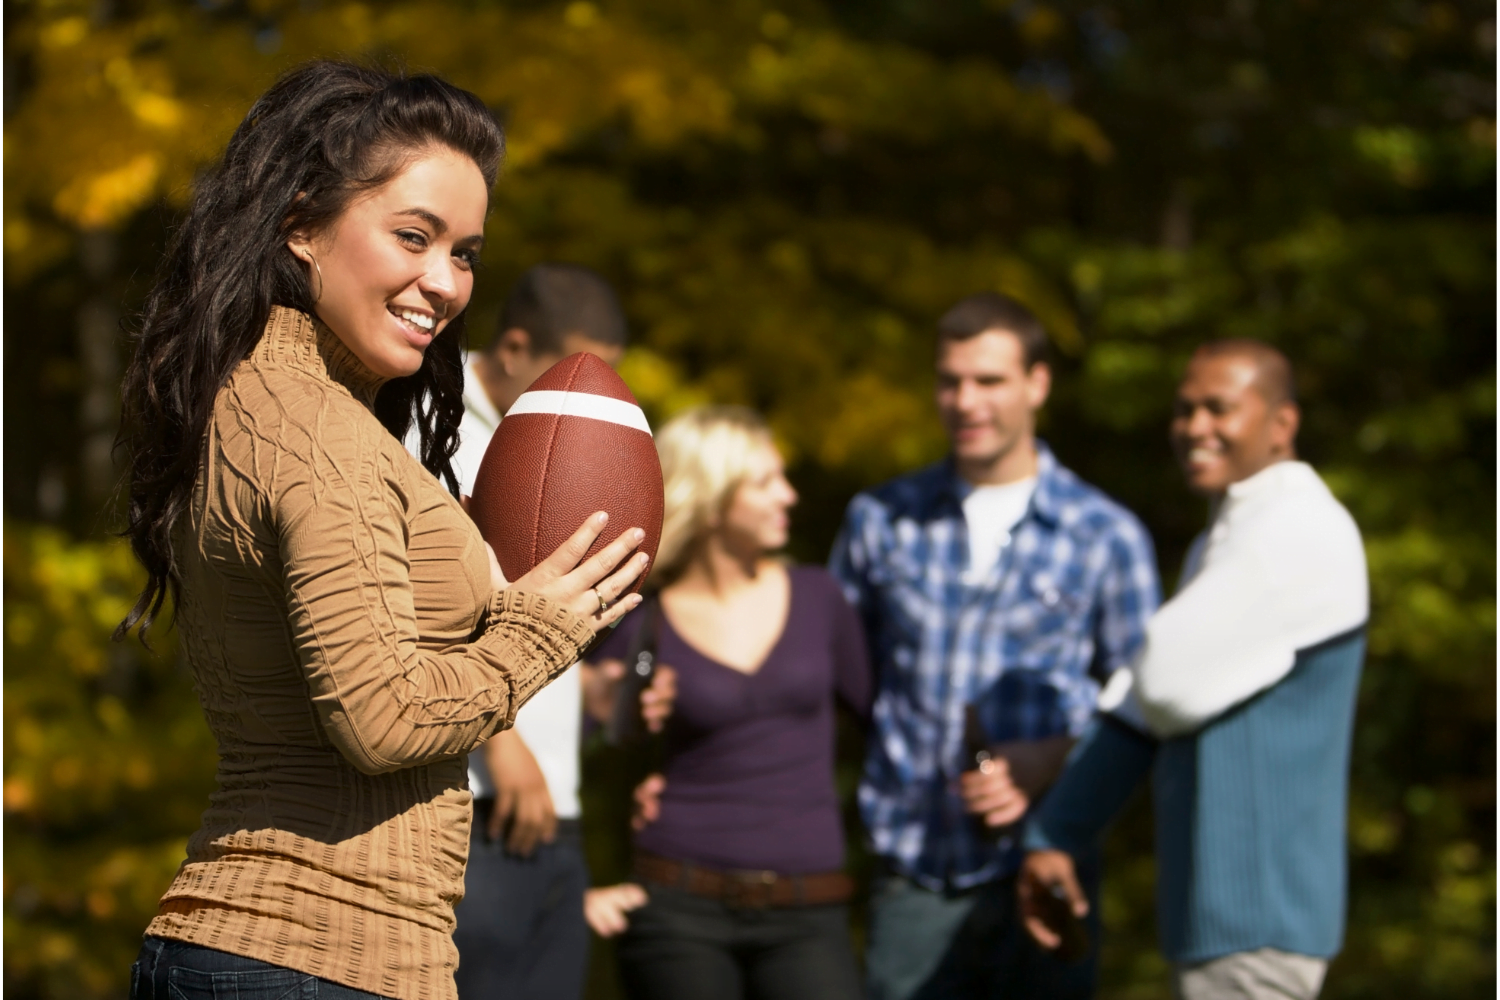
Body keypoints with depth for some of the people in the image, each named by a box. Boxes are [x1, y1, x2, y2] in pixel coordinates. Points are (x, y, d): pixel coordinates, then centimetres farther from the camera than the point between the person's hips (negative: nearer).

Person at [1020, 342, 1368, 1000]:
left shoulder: (1301, 532, -14)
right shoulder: (1218, 548, 19)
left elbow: (1170, 683, -20)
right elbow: (1135, 715, 16)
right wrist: (1053, 836, 10)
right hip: (1214, 905, 10)